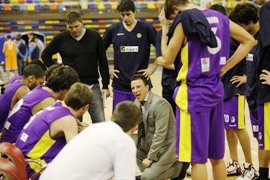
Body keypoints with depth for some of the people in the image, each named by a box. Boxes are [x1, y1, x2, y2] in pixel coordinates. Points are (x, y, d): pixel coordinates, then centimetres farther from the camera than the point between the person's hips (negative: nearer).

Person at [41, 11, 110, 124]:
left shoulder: (95, 37, 0)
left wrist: (105, 86, 2)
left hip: (92, 86, 0)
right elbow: (45, 56, 14)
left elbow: (103, 62, 4)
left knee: (100, 123, -3)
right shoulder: (61, 39, 0)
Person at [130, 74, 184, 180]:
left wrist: (150, 157, -22)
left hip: (166, 146, -8)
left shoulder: (159, 103, -22)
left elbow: (160, 133, -24)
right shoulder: (137, 102, 3)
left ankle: (179, 167, 5)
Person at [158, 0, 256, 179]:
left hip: (194, 92, -7)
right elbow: (250, 41, 15)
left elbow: (168, 59, -4)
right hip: (216, 89, 7)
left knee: (197, 157, -1)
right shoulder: (219, 17, 8)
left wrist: (165, 27, 6)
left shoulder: (184, 20, -11)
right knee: (216, 155, 15)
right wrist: (226, 67, 11)